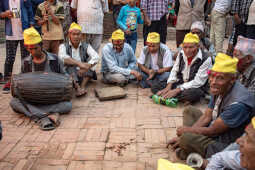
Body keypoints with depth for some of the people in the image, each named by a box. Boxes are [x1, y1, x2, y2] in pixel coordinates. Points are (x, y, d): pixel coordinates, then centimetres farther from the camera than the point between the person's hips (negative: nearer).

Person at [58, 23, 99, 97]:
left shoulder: (86, 46, 5)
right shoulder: (63, 46, 1)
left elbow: (96, 58, -13)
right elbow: (63, 58, -21)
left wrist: (85, 67, -29)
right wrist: (79, 63, -31)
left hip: (85, 75, 1)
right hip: (69, 75, -1)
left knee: (90, 59, -17)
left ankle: (83, 86, -28)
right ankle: (78, 87, -38)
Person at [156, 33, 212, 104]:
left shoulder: (206, 59, -19)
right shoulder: (181, 54, -1)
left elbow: (198, 81, -23)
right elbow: (174, 71, 7)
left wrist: (177, 90, -27)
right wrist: (168, 87, -11)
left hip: (196, 87, -5)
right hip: (180, 83, 6)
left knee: (194, 93, -42)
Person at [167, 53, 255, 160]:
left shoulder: (238, 103, -31)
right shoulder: (219, 89, -4)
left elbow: (212, 131, -23)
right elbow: (206, 117, 3)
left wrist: (187, 130, -7)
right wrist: (182, 136, -5)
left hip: (225, 145, -9)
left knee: (187, 138, -32)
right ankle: (185, 149, 0)